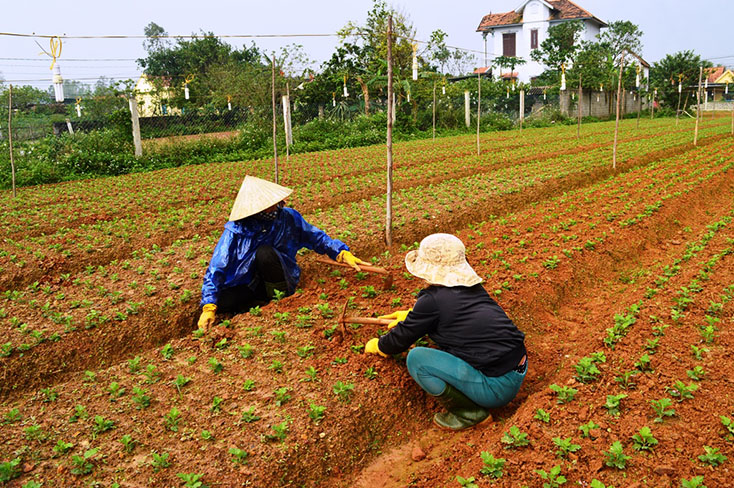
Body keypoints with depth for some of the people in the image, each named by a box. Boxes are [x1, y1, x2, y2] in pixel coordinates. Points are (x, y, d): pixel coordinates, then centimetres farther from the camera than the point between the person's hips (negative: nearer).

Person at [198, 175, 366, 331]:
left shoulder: (288, 217, -13)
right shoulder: (235, 231, -18)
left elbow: (316, 237, 3)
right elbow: (216, 270, -18)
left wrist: (343, 253, -7)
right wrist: (208, 308, -27)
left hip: (281, 280, 0)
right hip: (249, 284, 0)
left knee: (265, 252, -30)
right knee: (219, 300, -27)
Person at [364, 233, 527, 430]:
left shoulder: (433, 299, -14)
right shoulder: (471, 286, 9)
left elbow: (402, 338, 0)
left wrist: (377, 346, 21)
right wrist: (410, 315, 40)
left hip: (497, 388, -9)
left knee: (416, 359, -10)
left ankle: (470, 412, 1)